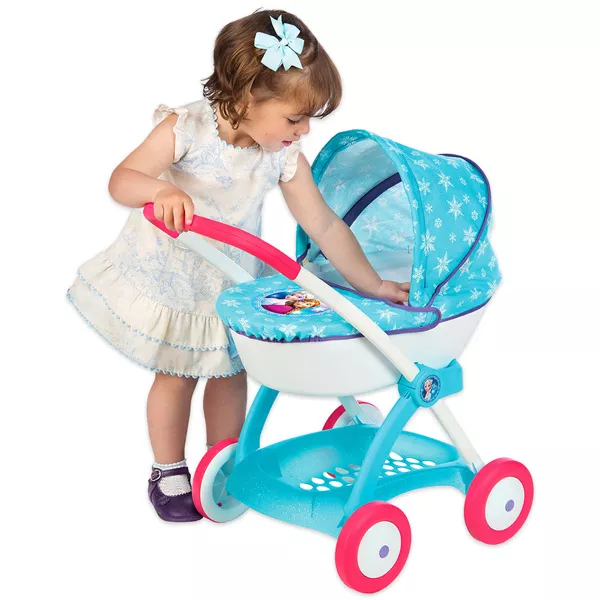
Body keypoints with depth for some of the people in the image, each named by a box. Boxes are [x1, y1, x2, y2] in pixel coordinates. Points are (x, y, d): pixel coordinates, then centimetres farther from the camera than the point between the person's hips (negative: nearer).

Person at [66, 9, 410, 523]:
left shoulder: (284, 158, -16)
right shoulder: (186, 128, -26)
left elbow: (326, 226, -10)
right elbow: (121, 180, -26)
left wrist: (373, 285, -8)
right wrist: (162, 191, -48)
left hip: (231, 283, 3)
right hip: (168, 277, -3)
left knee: (230, 373, 13)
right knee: (176, 376, 10)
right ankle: (168, 472, 32)